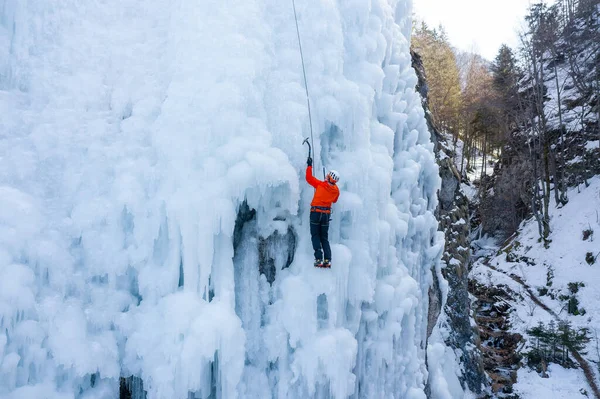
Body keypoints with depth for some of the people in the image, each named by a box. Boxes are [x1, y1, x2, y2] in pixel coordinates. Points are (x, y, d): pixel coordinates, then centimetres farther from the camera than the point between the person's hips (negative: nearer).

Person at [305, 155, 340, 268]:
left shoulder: (320, 185, -10)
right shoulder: (336, 190, 1)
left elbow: (309, 178, -1)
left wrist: (309, 165, 9)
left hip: (316, 212, -4)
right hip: (327, 214, 4)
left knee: (315, 236, 3)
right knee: (324, 238, 12)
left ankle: (319, 259, -8)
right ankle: (327, 260, 1)